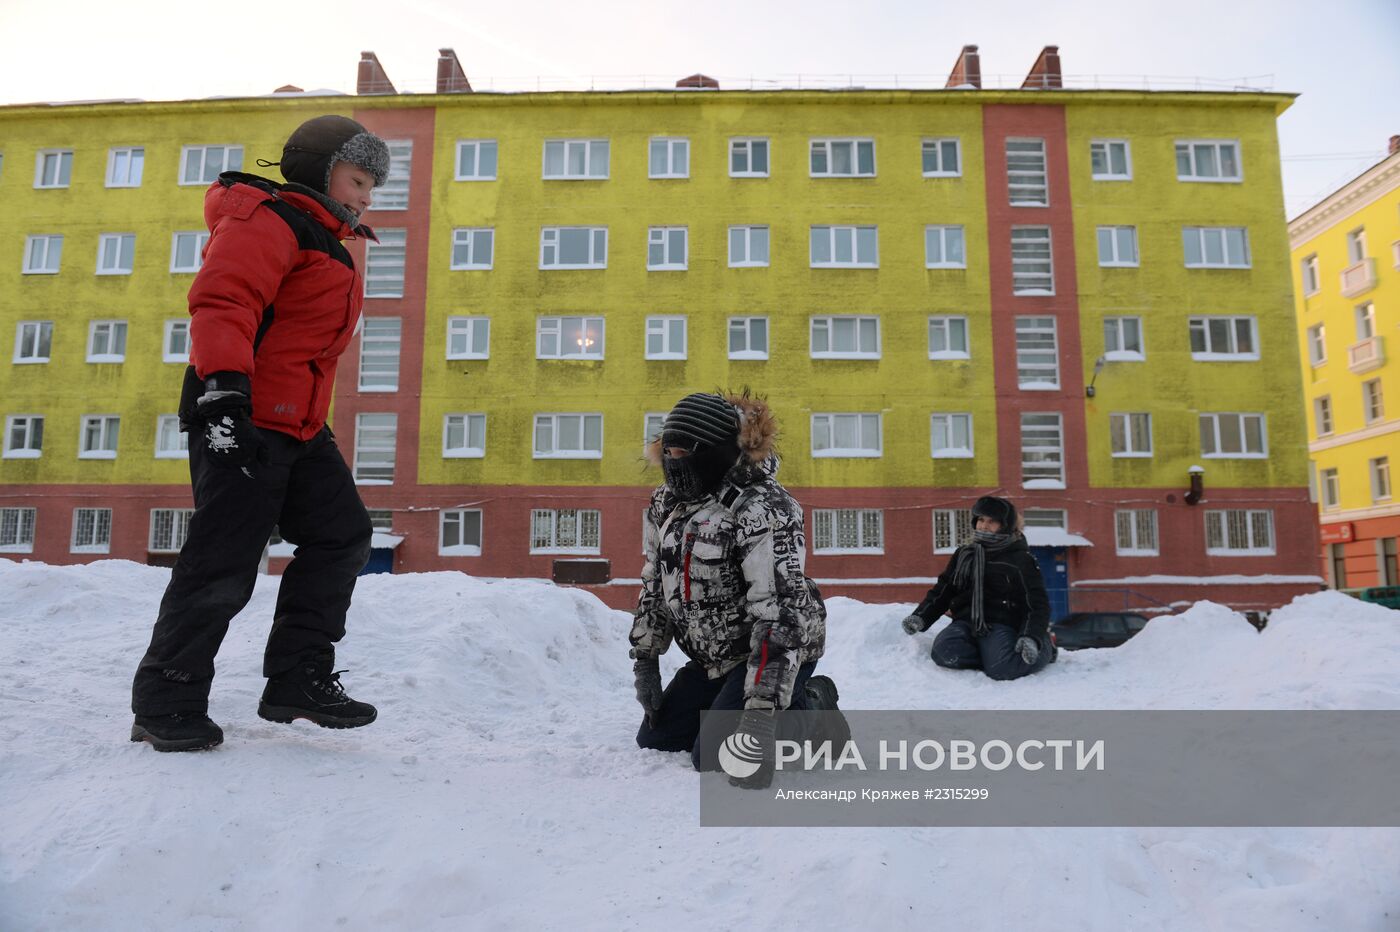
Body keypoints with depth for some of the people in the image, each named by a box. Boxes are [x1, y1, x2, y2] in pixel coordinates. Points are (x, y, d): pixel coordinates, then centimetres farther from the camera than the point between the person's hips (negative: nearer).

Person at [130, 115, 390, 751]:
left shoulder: (327, 247, 25)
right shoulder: (271, 220, -6)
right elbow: (222, 301, -21)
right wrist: (224, 389, -32)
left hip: (299, 426, 10)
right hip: (242, 419, -10)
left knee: (341, 537, 4)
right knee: (224, 563, -8)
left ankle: (298, 679, 11)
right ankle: (164, 705, 7)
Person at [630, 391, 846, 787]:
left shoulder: (762, 510, -27)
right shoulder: (666, 503, 0)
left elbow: (781, 610, -33)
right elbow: (655, 586, 10)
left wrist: (762, 710, -38)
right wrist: (645, 663, 7)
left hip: (774, 652, -8)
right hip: (712, 658, 8)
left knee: (715, 757, -20)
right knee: (654, 740, 11)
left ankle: (812, 712, 4)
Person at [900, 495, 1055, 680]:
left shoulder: (1020, 559, 3)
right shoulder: (964, 554, 16)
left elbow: (1038, 603, -2)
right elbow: (942, 590, 17)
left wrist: (1032, 638, -19)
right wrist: (920, 617, 1)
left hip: (1000, 624, -3)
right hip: (966, 622, 3)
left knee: (1001, 669, -31)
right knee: (944, 652, -30)